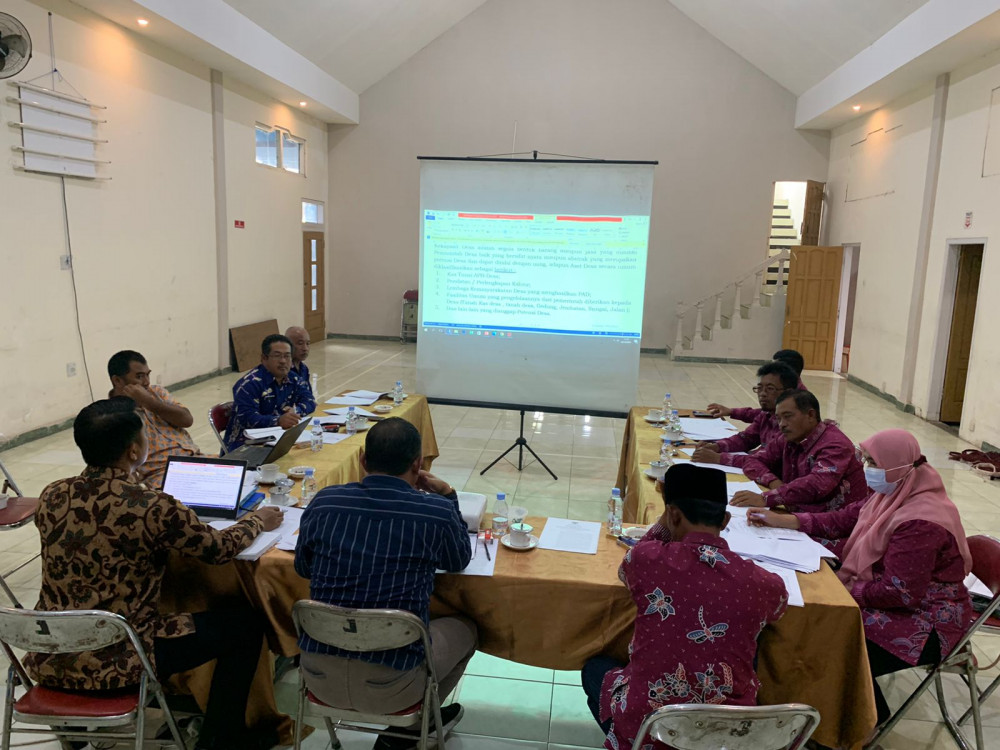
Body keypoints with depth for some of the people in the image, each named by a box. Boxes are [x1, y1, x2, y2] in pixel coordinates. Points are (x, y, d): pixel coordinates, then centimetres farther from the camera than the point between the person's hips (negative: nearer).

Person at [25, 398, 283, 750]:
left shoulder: (50, 497, -6)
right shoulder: (153, 508, -23)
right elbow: (219, 548, -8)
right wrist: (258, 520, 11)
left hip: (47, 659, 7)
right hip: (116, 662, -6)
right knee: (246, 624, 6)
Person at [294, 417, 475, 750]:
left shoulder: (323, 502, -7)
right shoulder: (438, 512, -15)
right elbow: (459, 560, 6)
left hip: (318, 677, 4)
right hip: (389, 686, -3)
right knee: (464, 629, 25)